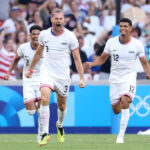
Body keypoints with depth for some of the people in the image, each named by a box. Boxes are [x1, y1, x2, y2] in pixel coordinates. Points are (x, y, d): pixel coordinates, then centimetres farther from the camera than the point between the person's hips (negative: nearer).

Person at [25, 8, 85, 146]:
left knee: (62, 105, 11)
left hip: (63, 75, 0)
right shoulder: (44, 34, 0)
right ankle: (45, 133, -20)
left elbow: (77, 58, -3)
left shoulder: (70, 36, -7)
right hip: (47, 72, 0)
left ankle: (60, 125, 43)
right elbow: (39, 53, 18)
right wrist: (31, 69, 24)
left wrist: (82, 78, -9)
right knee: (44, 99, -21)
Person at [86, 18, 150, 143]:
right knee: (116, 110, 3)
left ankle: (121, 136, -24)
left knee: (125, 102, -27)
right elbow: (102, 59, 9)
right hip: (114, 79, 3)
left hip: (129, 78, -3)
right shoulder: (111, 42, -2)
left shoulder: (137, 44, -5)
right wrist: (91, 64, -9)